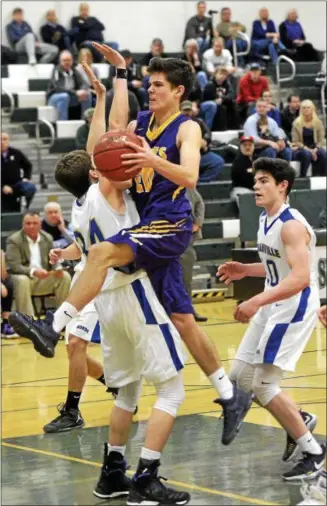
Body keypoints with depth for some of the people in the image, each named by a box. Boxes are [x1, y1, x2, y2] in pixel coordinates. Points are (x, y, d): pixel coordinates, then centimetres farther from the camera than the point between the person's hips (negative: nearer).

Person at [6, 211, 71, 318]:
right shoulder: (14, 240, -7)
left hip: (43, 278, 5)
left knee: (65, 277, -17)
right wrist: (33, 272, -36)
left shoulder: (47, 238, 9)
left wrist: (57, 268, -14)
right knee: (22, 281, -38)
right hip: (24, 277, -5)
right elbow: (14, 266, -18)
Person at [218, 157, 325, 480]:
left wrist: (256, 302, -36)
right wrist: (245, 270, 10)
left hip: (295, 308, -10)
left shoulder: (292, 225, -21)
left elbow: (300, 278, -31)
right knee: (240, 376, 10)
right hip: (272, 306, 10)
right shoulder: (265, 220, 9)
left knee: (262, 384, -11)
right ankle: (298, 421, 28)